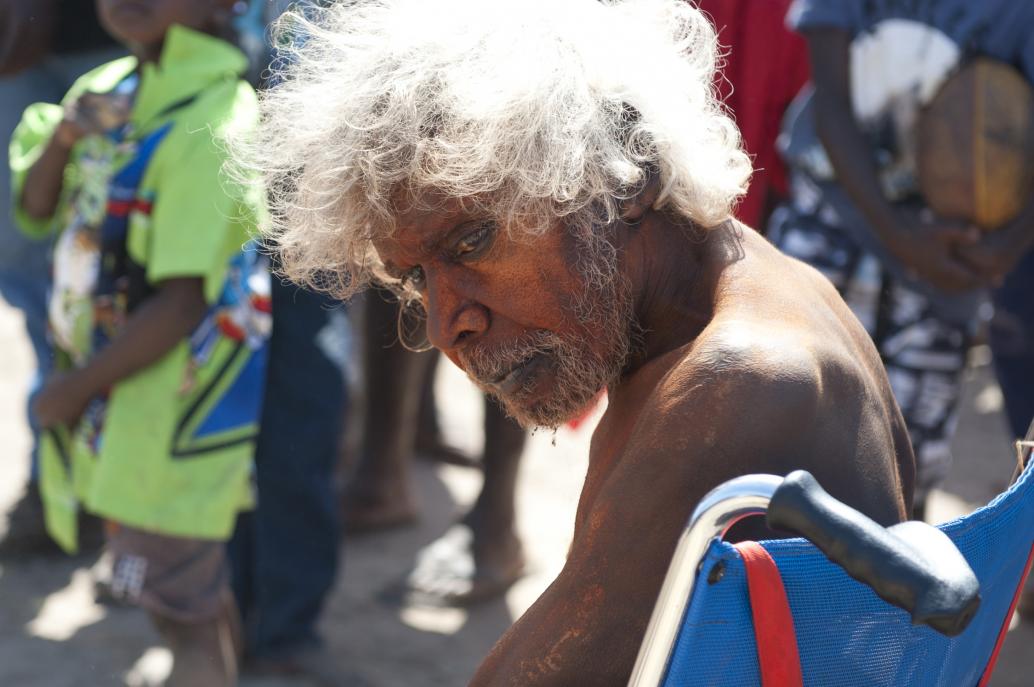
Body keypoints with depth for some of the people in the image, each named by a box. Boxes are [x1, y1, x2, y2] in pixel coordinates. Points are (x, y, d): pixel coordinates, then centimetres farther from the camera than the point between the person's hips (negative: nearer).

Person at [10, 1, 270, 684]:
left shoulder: (212, 121, -23)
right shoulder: (114, 91, 5)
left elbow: (181, 304, -26)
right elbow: (36, 213, 13)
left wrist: (74, 388, -15)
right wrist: (63, 136, -7)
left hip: (175, 413, -8)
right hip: (119, 393, 8)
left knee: (182, 606, -1)